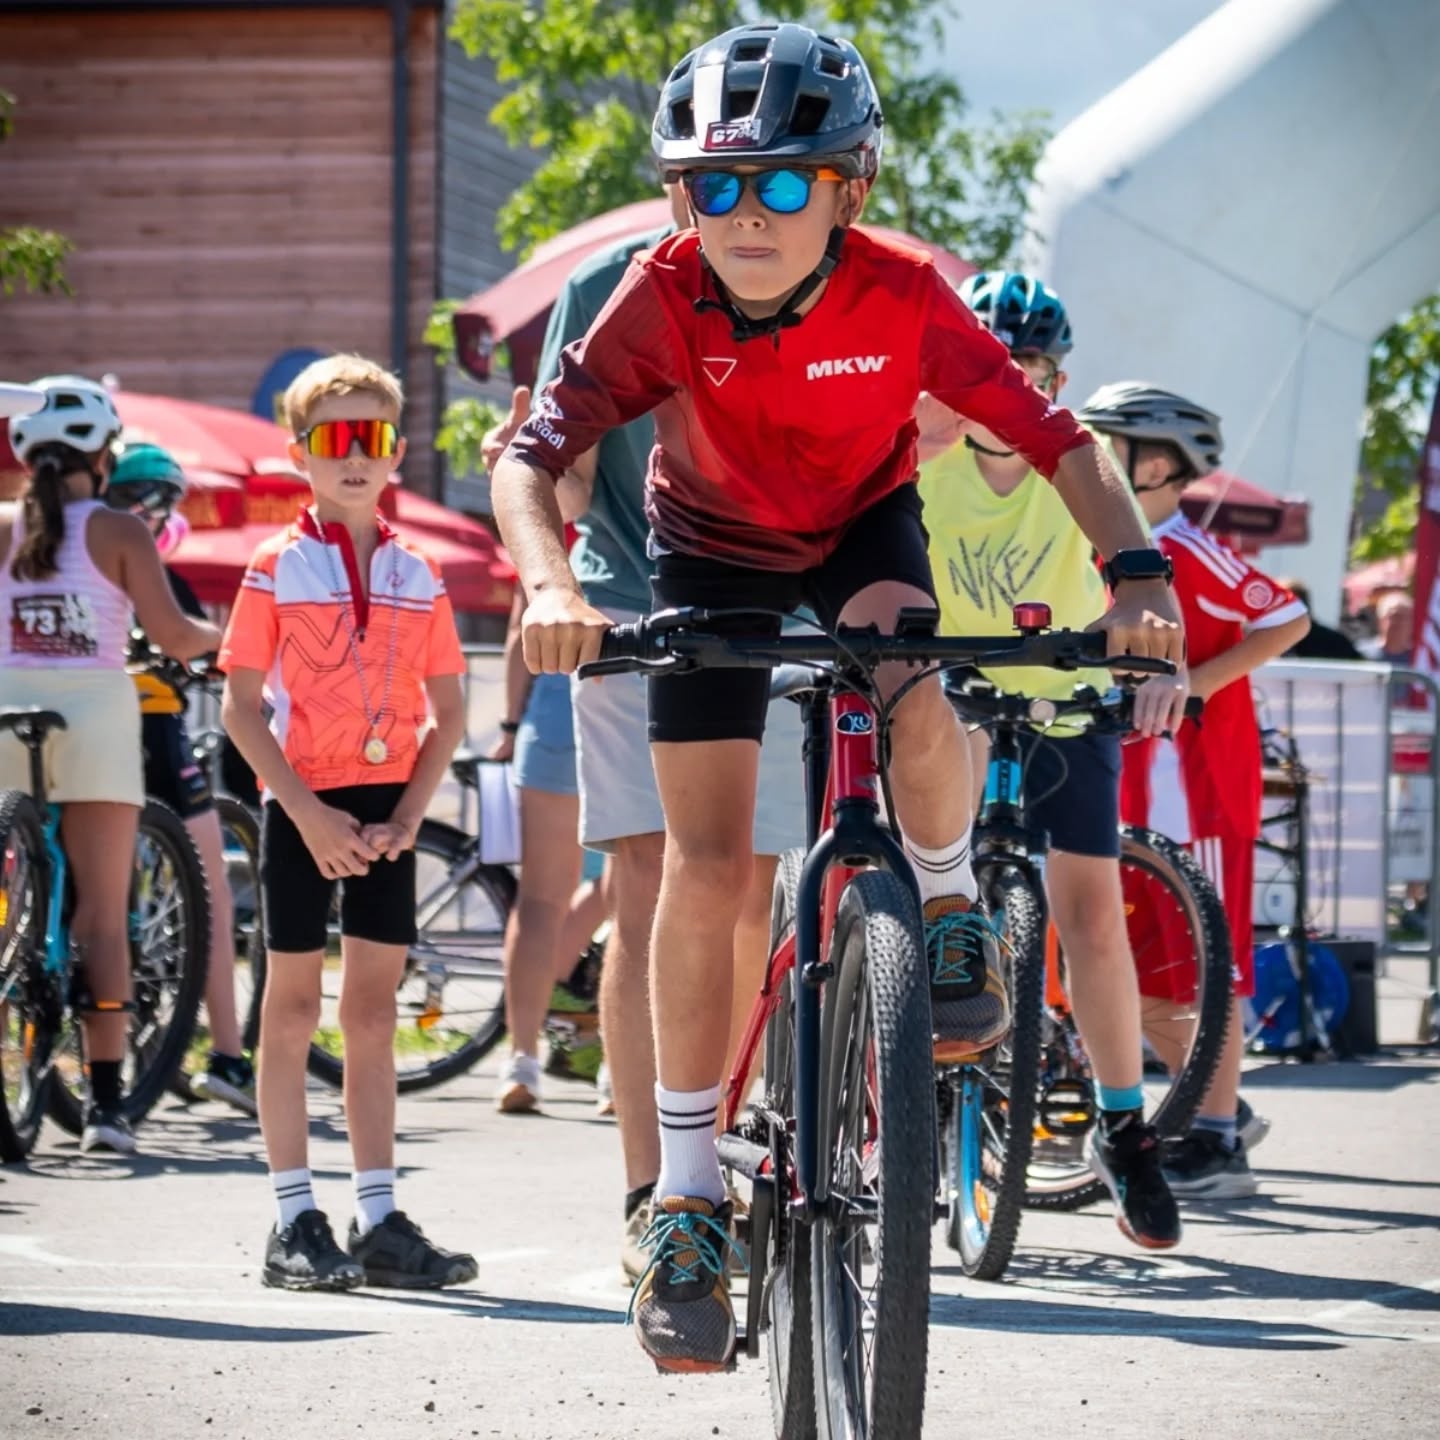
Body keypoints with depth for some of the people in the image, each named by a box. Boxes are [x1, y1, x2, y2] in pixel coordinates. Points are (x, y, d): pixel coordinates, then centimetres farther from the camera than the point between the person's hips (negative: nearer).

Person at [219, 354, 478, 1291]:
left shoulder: (416, 575, 7)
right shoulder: (278, 569, -2)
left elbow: (448, 713, 8)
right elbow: (241, 706, -5)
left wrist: (406, 816, -5)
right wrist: (309, 813, -14)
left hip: (387, 810, 3)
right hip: (302, 803, -3)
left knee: (374, 1011, 5)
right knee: (293, 1009, 1)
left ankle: (380, 1220, 7)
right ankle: (295, 1222, 3)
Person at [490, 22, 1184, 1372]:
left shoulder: (901, 295, -29)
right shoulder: (664, 297, -29)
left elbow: (1055, 438, -30)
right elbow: (530, 454, -35)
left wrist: (1137, 573, -47)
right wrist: (548, 585, -55)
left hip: (863, 530, 0)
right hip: (713, 555, 0)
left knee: (912, 699, -33)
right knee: (705, 862, -8)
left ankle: (948, 906, 0)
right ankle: (689, 1190, 2)